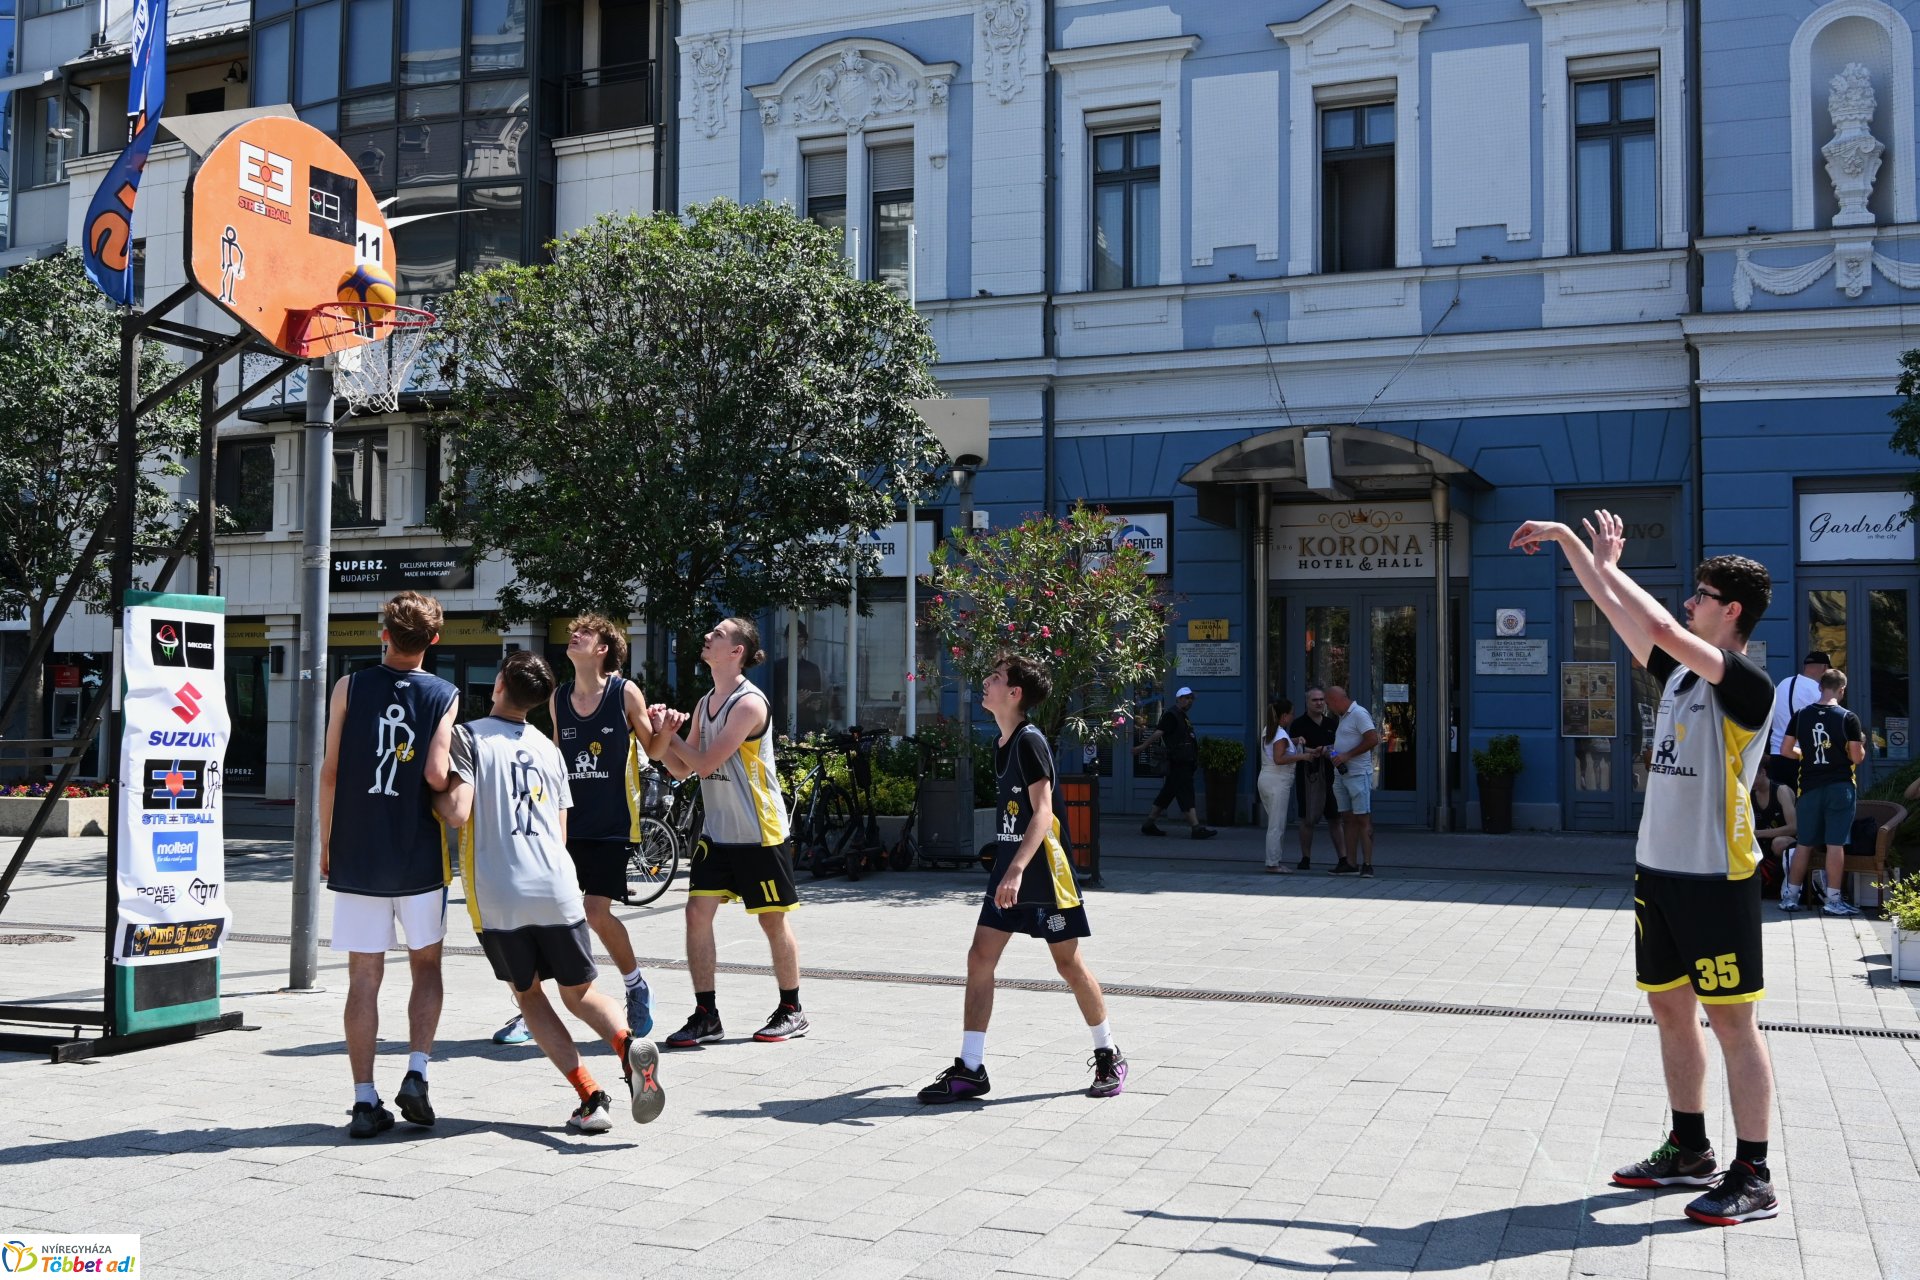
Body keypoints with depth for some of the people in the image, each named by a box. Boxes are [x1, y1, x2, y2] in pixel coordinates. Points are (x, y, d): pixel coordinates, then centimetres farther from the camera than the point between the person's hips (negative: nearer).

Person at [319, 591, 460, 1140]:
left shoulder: (349, 687, 0)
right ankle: (416, 1075, 3)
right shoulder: (444, 695, -2)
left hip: (356, 854, 1)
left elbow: (330, 771, -1)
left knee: (364, 977, 5)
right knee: (426, 966, 16)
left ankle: (365, 1101, 4)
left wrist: (326, 843, 9)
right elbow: (437, 775, -14)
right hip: (419, 857, 0)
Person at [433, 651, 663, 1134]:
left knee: (528, 995, 13)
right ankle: (629, 1045, -17)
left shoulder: (468, 737, -1)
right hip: (557, 889, 3)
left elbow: (457, 813, -12)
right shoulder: (548, 748, 16)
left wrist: (431, 794, 7)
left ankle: (591, 1098, 1)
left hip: (497, 895, -3)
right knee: (579, 992, 14)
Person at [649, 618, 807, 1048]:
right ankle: (705, 1016, 5)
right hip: (717, 831, 7)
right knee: (697, 912, -2)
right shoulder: (705, 705, 10)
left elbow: (705, 764, -20)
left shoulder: (749, 703, -17)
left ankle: (792, 1012, 20)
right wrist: (665, 735, -7)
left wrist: (670, 734, -7)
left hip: (760, 834, -7)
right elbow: (681, 769, 11)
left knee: (772, 920, 4)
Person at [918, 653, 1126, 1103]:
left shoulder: (1031, 741, -15)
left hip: (1041, 871, -8)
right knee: (980, 958, 1)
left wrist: (1017, 870, -32)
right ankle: (970, 1069, 4)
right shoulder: (1001, 744, 11)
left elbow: (1042, 813, -23)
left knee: (1069, 964, 2)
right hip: (1008, 868, 8)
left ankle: (1109, 1056, 20)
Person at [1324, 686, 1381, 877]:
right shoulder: (1344, 717, 20)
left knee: (1363, 820, -8)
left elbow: (1373, 740, -20)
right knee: (1348, 820, 9)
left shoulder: (1359, 714, -10)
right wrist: (1331, 751, 12)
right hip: (1341, 775, 10)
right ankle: (1350, 863, 11)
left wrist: (1346, 755, -19)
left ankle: (1367, 864, -8)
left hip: (1358, 774, -10)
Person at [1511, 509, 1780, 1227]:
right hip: (1657, 871, 8)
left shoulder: (1748, 684, -13)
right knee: (1670, 1010, 14)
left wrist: (1608, 564, -12)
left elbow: (1661, 626, -23)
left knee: (1732, 1022, -3)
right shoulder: (1678, 673, 11)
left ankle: (1753, 1180, 4)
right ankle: (1690, 1152, 27)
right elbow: (1617, 611, 15)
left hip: (1717, 878, -8)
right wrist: (1567, 539, 14)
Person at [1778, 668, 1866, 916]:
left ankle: (1790, 896, 14)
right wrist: (1862, 744, 12)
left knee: (1804, 844, 11)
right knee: (1836, 844, 0)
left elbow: (1785, 750, 3)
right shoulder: (1848, 718, -9)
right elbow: (1857, 757, -9)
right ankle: (1833, 900, 3)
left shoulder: (1801, 715, 0)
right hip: (1840, 787, -3)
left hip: (1810, 787, 3)